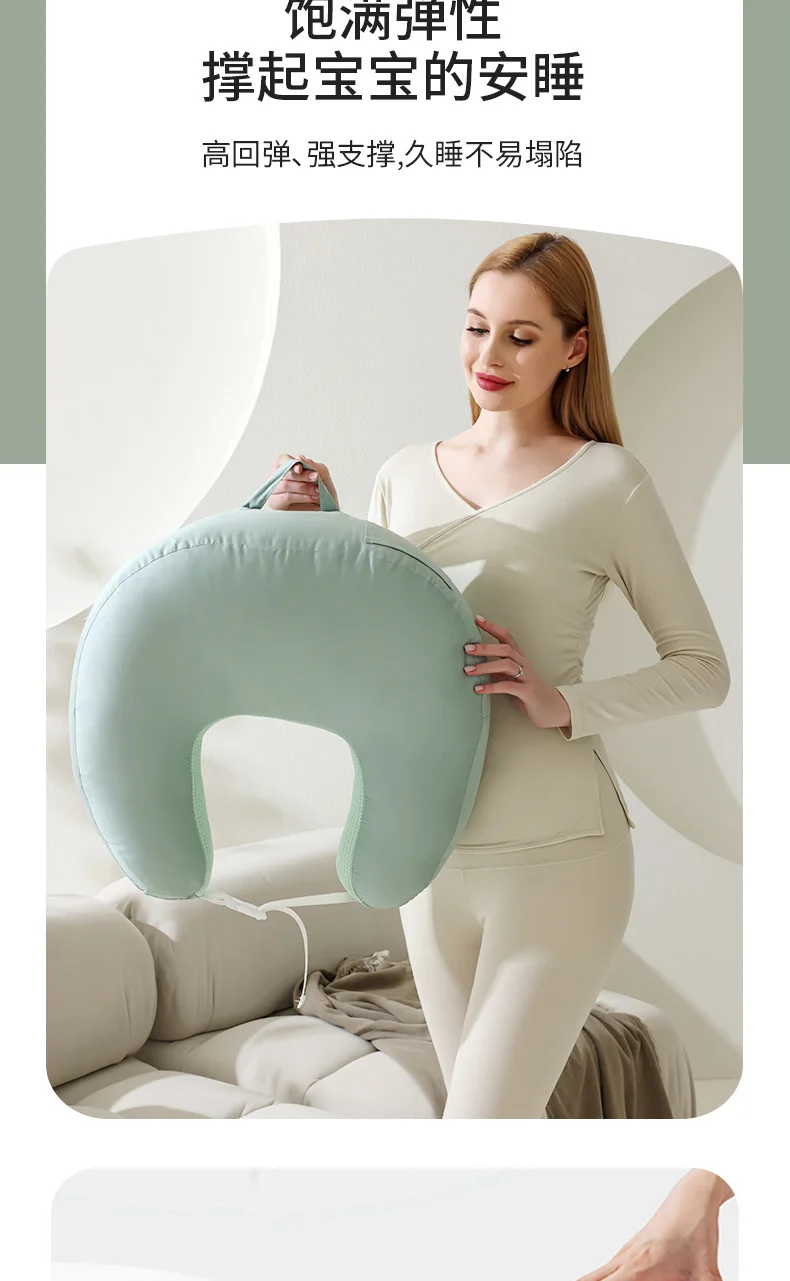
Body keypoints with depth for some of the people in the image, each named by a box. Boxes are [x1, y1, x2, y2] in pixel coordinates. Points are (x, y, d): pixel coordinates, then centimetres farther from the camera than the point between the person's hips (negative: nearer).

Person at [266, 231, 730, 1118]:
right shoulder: (404, 476, 8)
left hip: (560, 854, -5)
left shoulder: (607, 480, -6)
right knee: (493, 1109, 19)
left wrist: (562, 704, -18)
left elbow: (704, 668, -3)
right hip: (433, 850, 5)